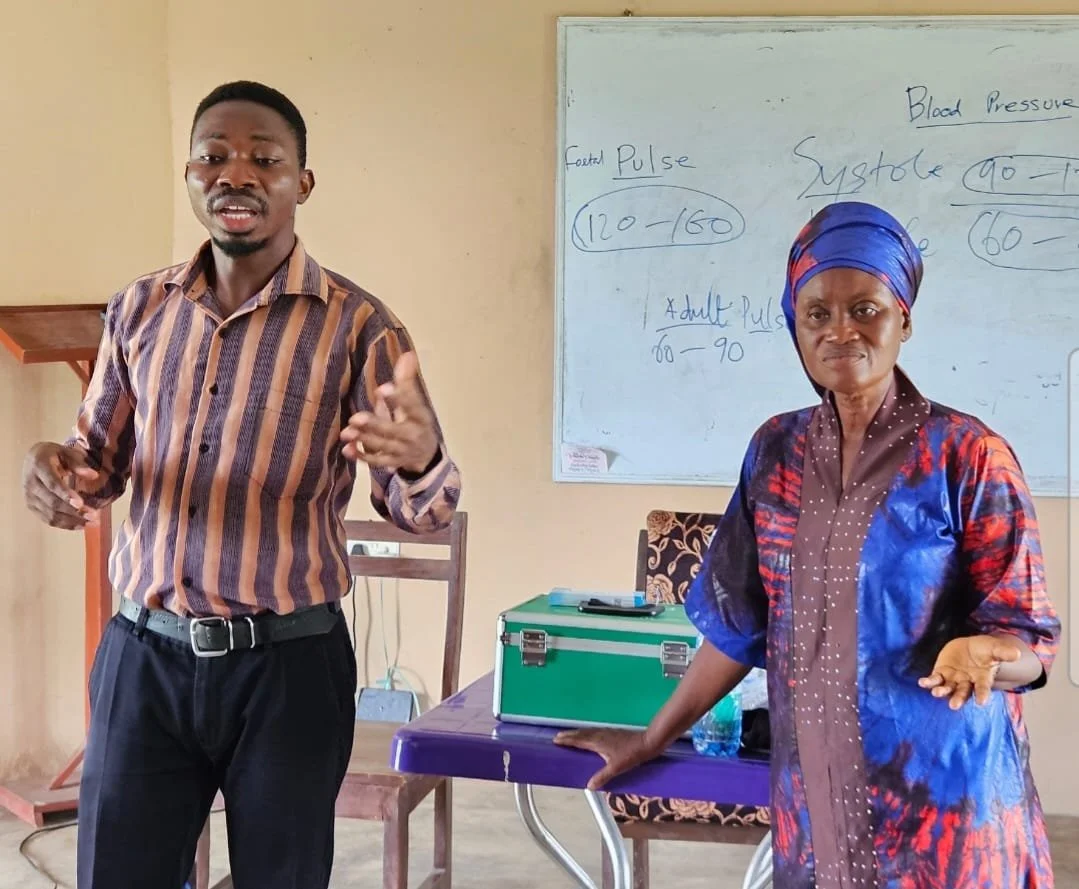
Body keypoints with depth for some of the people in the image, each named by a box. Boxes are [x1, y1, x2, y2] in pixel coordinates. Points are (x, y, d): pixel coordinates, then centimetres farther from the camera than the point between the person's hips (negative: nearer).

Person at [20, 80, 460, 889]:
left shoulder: (356, 325, -7)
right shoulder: (139, 311, 5)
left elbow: (419, 512, -8)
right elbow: (102, 454, 15)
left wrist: (421, 461, -33)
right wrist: (55, 468, -10)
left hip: (288, 665, -3)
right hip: (144, 655, 3)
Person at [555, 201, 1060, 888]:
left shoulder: (968, 456, -11)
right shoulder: (776, 451, 3)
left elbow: (1030, 640, -10)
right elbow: (736, 624, 9)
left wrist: (976, 655, -32)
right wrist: (652, 739, 11)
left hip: (940, 792, -3)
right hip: (813, 793, 4)